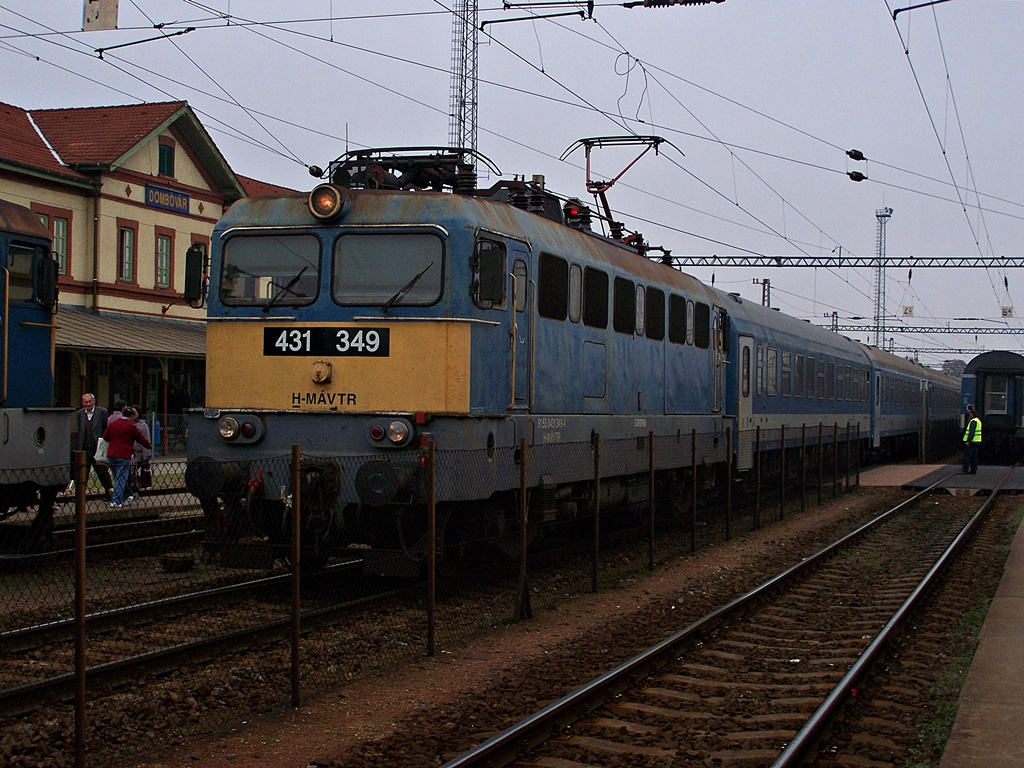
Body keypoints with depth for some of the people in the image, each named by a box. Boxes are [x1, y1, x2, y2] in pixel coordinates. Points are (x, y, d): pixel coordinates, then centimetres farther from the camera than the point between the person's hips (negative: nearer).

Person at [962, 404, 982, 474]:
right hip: (977, 442, 10)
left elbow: (972, 432, -23)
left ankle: (965, 470, -13)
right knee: (974, 456, 11)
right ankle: (973, 470, 11)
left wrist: (968, 441, -25)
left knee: (966, 456, -9)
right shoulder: (978, 420, 16)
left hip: (971, 442, -10)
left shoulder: (973, 421, -14)